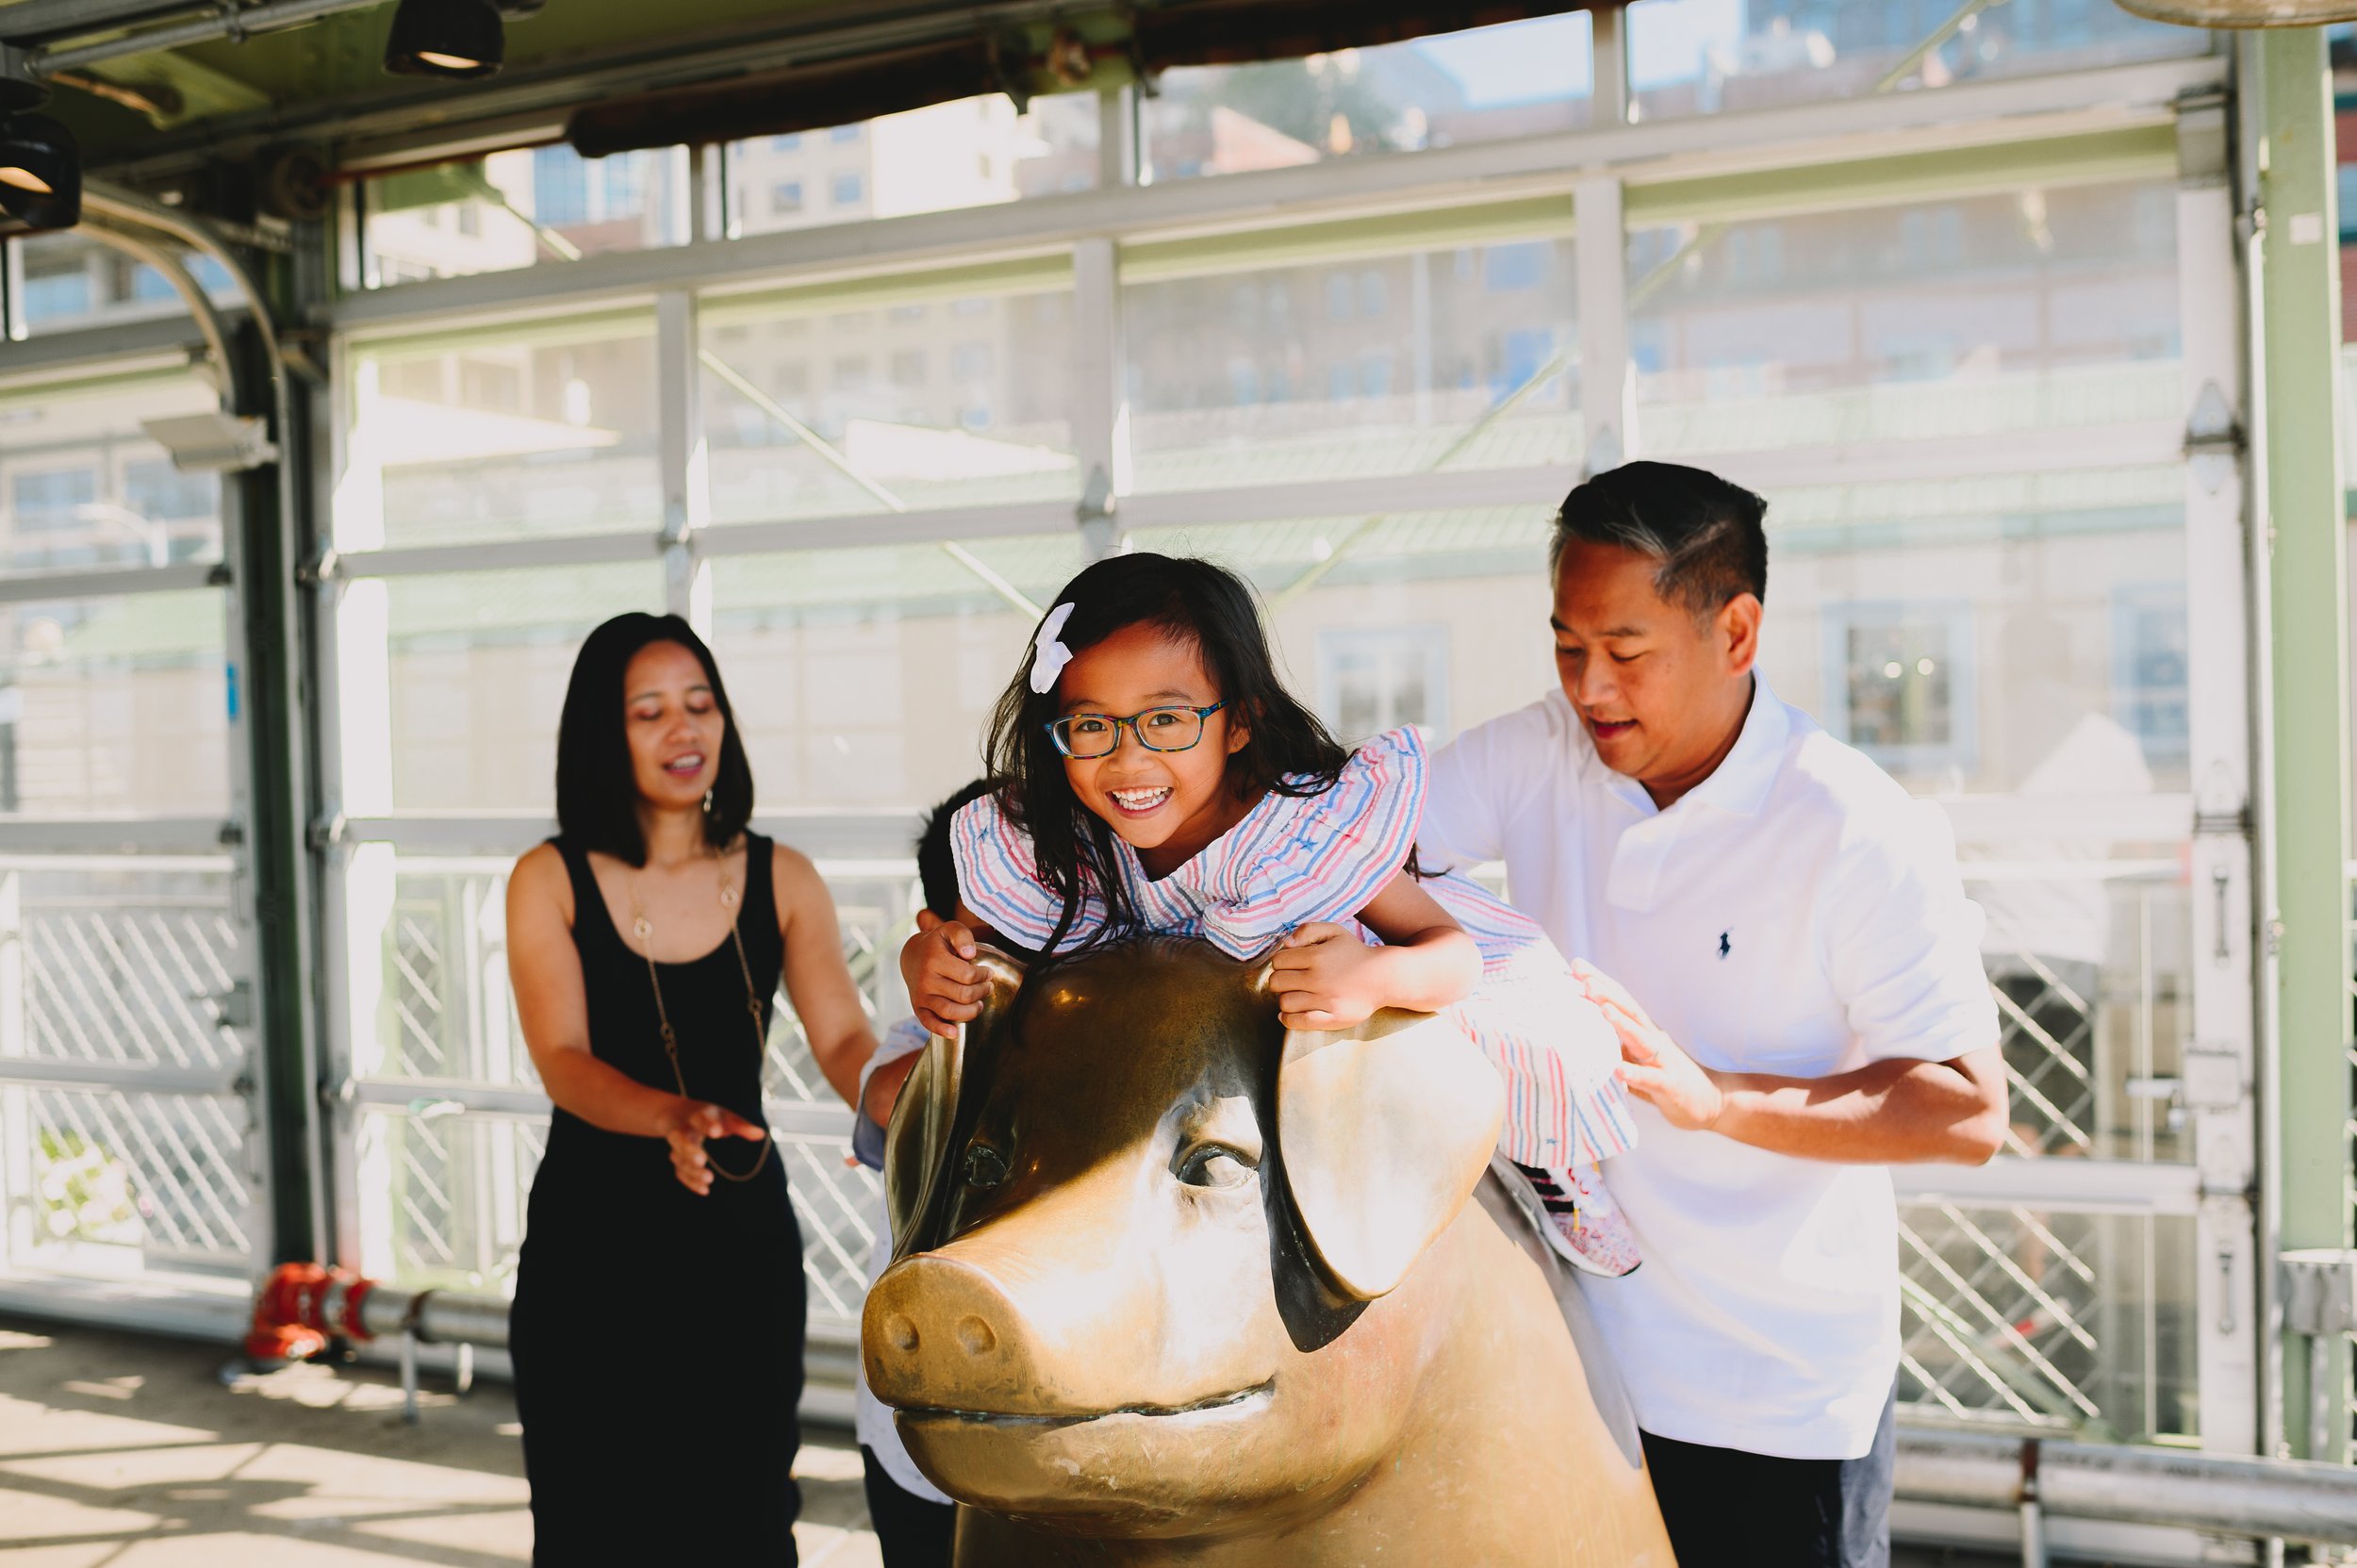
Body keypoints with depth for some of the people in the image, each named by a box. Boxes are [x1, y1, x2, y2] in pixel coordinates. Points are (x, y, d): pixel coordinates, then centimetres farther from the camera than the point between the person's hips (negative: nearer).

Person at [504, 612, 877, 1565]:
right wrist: (676, 1117, -37)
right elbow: (563, 1061, -16)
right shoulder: (550, 882, -5)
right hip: (592, 1244, -1)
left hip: (743, 1237, 2)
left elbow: (842, 1039, -12)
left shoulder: (782, 882, -1)